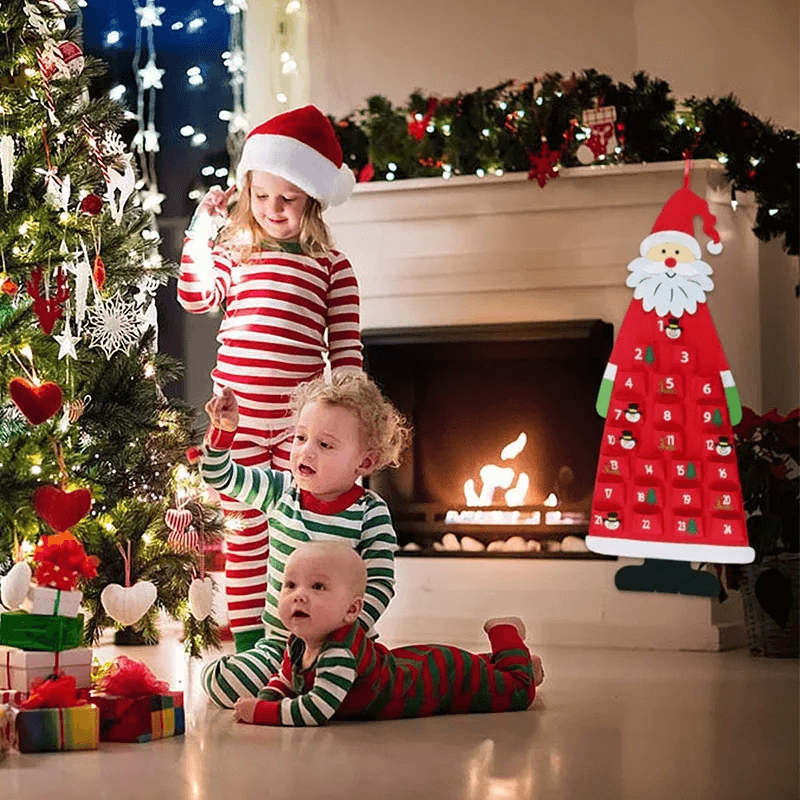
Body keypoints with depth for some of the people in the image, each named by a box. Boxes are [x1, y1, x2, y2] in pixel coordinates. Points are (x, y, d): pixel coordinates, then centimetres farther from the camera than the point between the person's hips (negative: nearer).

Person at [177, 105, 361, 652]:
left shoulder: (332, 266, 4)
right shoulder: (235, 253, 12)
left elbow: (345, 346, 3)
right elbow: (196, 296, 0)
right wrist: (201, 231, -3)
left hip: (299, 417, -2)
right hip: (237, 412, 2)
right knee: (245, 528, 6)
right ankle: (248, 637, 14)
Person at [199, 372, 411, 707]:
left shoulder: (370, 514, -8)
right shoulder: (282, 491, 3)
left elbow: (379, 585, -10)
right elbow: (219, 476, 6)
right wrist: (224, 430, -12)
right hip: (279, 641, 2)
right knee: (220, 684, -21)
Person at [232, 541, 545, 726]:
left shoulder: (341, 653, -43)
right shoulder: (298, 645, -17)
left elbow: (316, 711, -49)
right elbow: (285, 680, 2)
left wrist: (259, 713, -40)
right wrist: (264, 701, -20)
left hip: (447, 673, -7)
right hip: (408, 661, 7)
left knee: (517, 691, 12)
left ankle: (505, 632, 34)